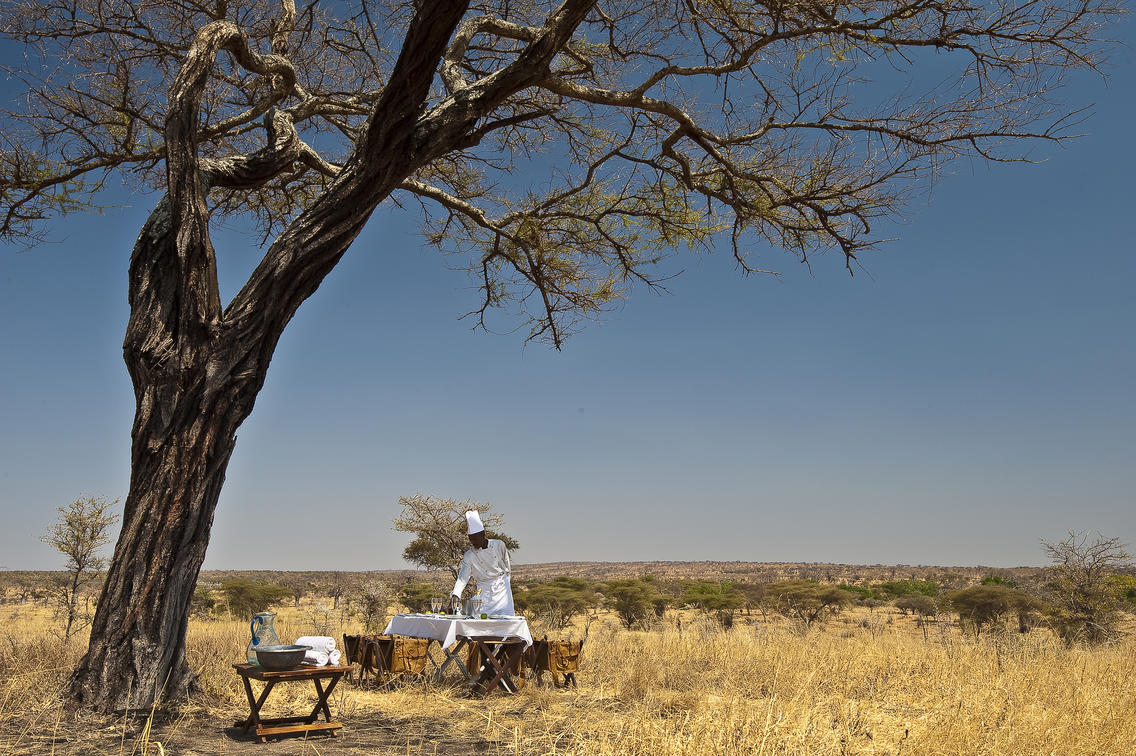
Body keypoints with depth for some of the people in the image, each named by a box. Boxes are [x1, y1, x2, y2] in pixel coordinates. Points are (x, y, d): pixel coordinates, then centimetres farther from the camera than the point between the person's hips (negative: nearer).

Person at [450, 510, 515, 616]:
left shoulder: (499, 545, -4)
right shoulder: (469, 555, -6)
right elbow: (462, 578, -10)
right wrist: (455, 594, -24)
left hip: (502, 586, 0)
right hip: (484, 590, 0)